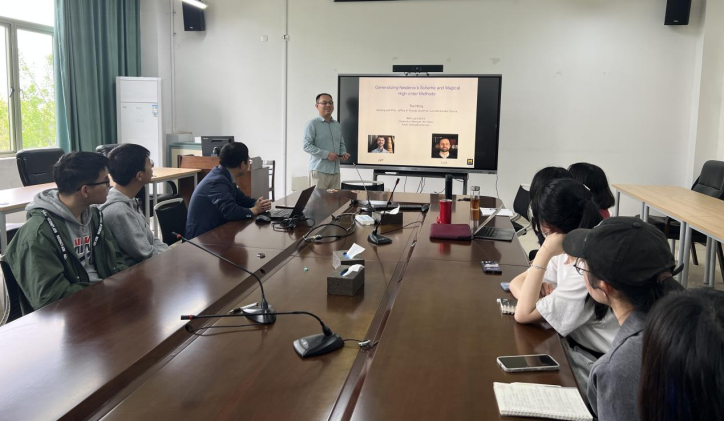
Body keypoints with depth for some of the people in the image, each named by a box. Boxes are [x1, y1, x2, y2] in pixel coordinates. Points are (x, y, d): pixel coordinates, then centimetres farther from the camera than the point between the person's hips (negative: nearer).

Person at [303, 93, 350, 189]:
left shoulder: (337, 125, 17)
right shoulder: (312, 124, -4)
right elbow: (307, 146, -12)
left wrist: (344, 153, 3)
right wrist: (326, 154, -18)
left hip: (335, 171, 6)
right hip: (319, 171, -6)